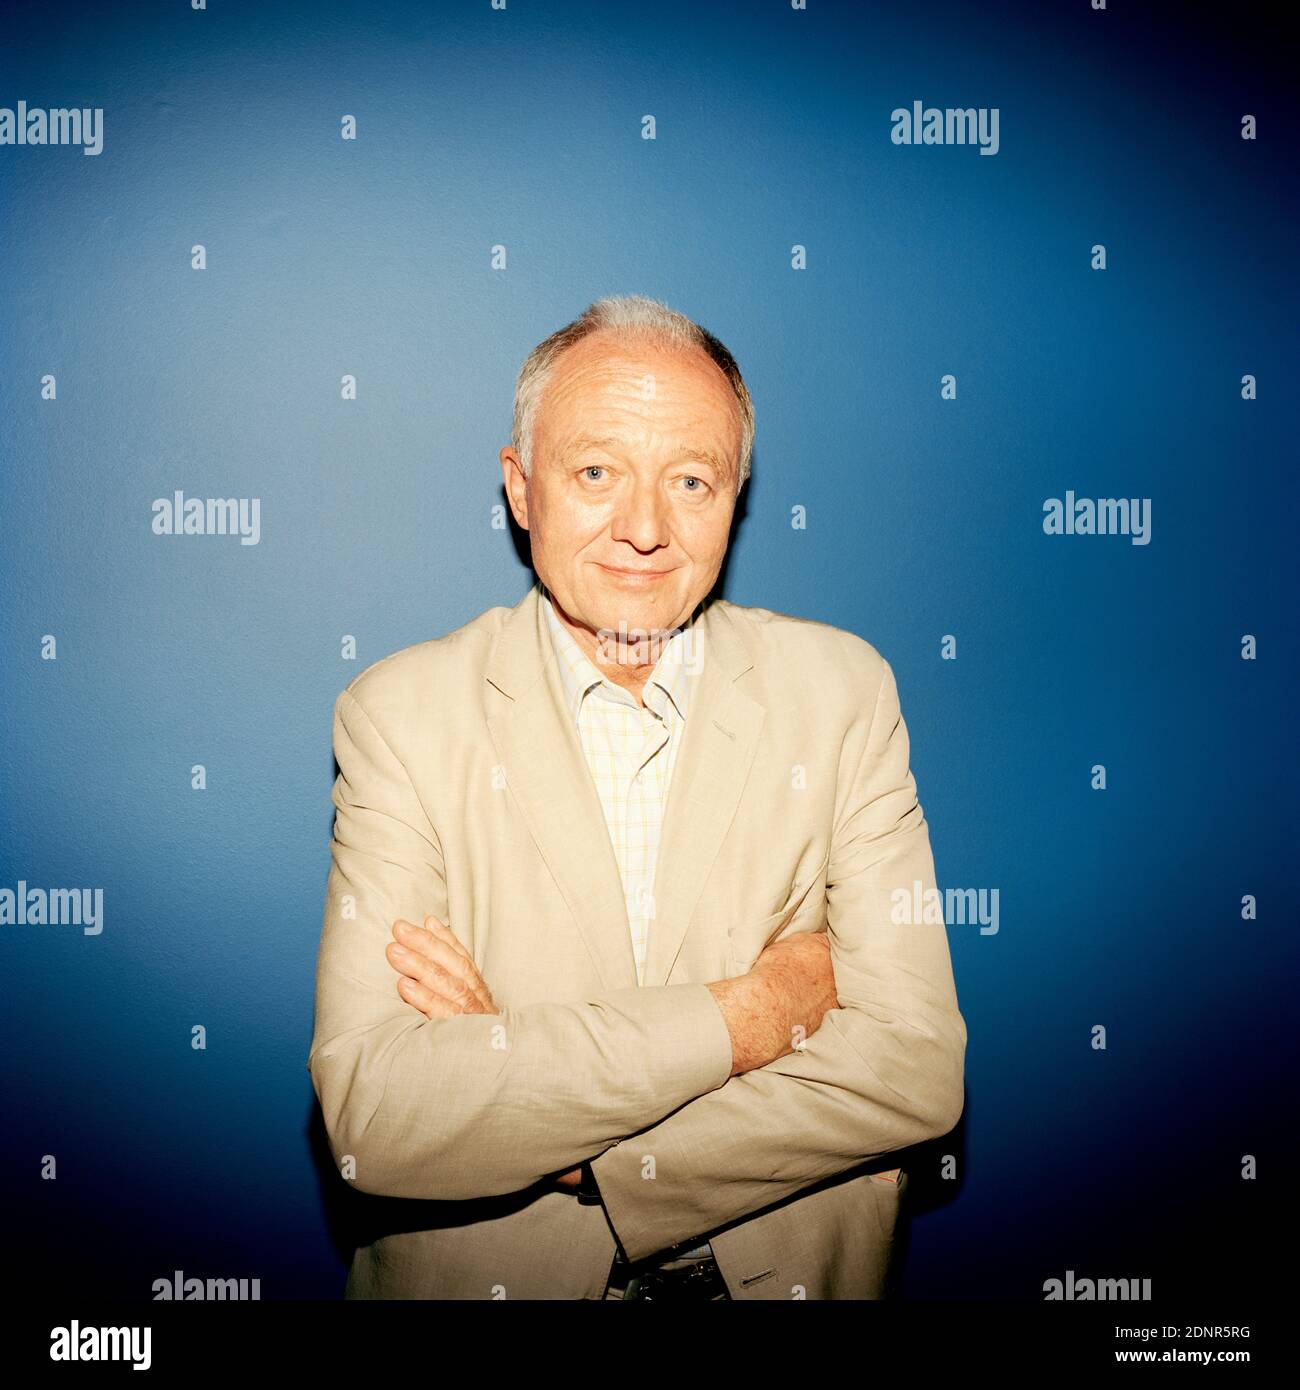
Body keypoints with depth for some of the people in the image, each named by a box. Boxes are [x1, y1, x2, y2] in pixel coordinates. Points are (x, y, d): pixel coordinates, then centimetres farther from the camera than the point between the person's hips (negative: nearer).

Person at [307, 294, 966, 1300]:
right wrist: (751, 1014, -17)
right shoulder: (402, 714, -7)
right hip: (483, 1277, 0)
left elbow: (918, 1072, -10)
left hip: (789, 1270, 1)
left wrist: (536, 1102, -16)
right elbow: (369, 1119, -17)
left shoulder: (842, 690, -3)